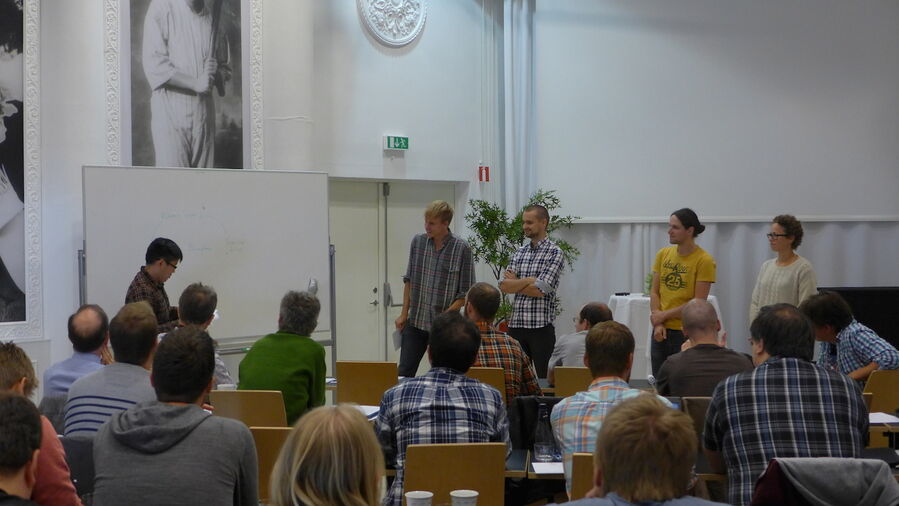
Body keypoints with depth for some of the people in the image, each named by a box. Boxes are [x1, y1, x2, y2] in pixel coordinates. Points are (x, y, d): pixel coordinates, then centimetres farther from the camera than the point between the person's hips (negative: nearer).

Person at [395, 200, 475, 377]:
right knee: (404, 372, 1)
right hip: (416, 322, 3)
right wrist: (404, 314, 7)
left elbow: (466, 292, -7)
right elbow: (409, 280, 12)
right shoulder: (418, 242, 3)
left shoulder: (461, 249, -8)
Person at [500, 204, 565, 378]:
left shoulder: (555, 253, -5)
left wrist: (515, 283, -3)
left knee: (544, 377, -1)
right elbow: (503, 285, 3)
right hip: (516, 324, 6)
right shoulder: (520, 252, 13)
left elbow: (540, 290, -16)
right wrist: (528, 280, -10)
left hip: (541, 326, -6)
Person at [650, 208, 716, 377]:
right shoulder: (663, 254, 6)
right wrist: (658, 323, -5)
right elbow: (655, 292, 7)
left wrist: (664, 315, -10)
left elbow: (698, 302, -12)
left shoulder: (704, 260, -9)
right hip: (661, 331, 5)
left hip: (687, 332, -5)